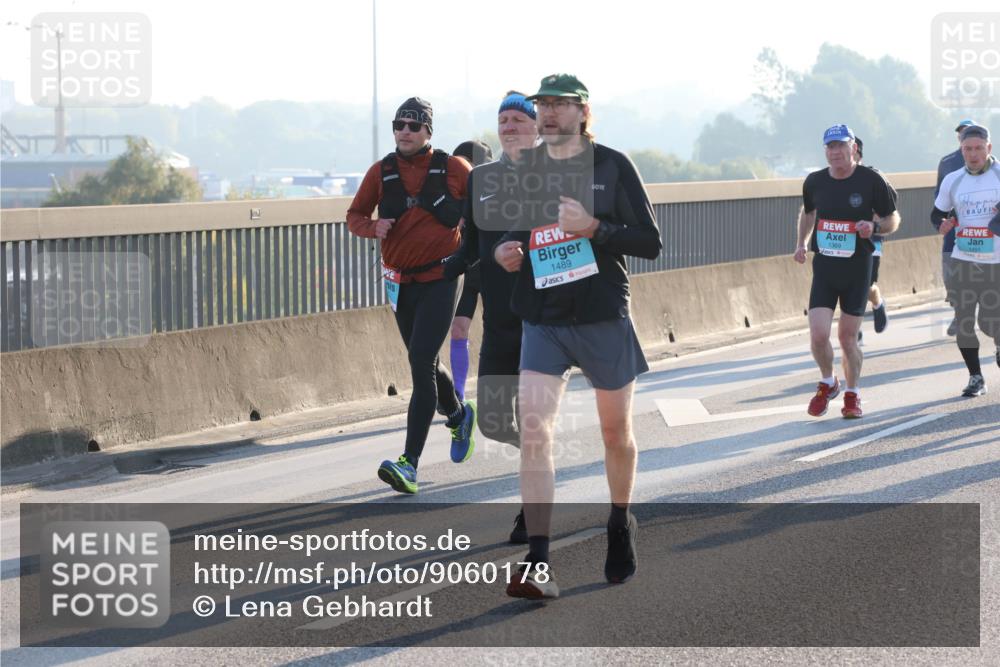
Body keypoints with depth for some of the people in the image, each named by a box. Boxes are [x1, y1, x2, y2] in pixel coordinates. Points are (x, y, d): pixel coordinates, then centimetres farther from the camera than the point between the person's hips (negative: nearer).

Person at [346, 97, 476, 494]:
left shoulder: (453, 169, -5)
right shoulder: (381, 173, 2)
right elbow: (355, 215, 10)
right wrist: (373, 228, -11)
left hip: (440, 280, -4)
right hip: (400, 282, 4)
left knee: (422, 364, -16)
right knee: (424, 364, 17)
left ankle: (410, 464, -20)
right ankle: (459, 416, 49)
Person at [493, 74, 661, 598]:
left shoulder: (612, 166, -3)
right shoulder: (521, 169, 7)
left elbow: (650, 242, -6)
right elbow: (507, 231, 20)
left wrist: (593, 228, -21)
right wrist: (503, 252, -3)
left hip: (604, 318, -2)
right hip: (542, 321, 2)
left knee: (616, 432, 13)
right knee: (532, 429, -15)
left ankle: (621, 524, 41)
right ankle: (538, 565, -18)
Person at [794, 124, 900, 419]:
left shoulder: (871, 180, -6)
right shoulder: (815, 181, 3)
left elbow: (892, 220, 2)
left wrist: (874, 226, -18)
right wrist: (802, 243, 16)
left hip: (857, 267, -2)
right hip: (824, 266, 2)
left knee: (847, 337, 2)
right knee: (818, 336, -10)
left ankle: (852, 395, 23)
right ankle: (827, 384, 19)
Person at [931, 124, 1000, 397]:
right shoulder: (952, 180, 7)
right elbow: (937, 212, 19)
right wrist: (943, 223, -4)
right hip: (962, 261, 3)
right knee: (963, 321, -1)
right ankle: (975, 377, 13)